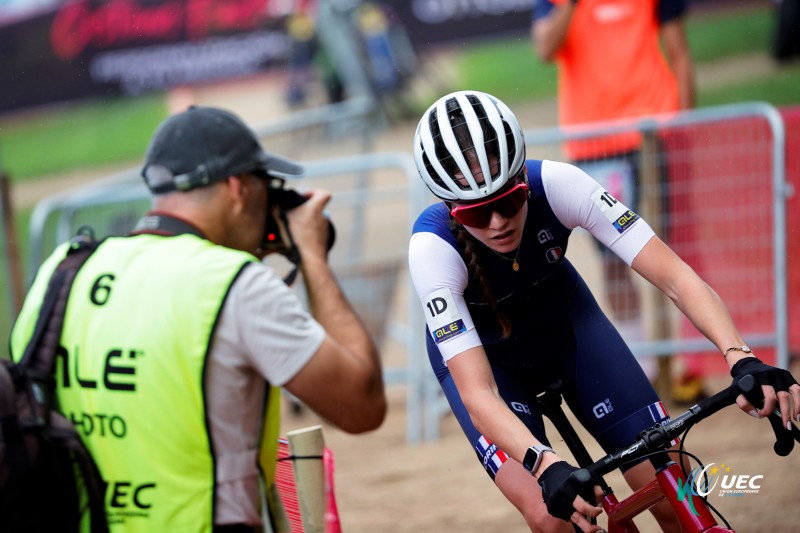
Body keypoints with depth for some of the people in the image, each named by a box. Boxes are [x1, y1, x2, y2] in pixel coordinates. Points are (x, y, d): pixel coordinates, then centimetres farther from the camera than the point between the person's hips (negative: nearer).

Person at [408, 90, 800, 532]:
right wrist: (546, 464, -59)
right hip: (483, 354, -2)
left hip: (563, 319, 2)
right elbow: (477, 395, -41)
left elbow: (675, 278, -34)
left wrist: (740, 359, -50)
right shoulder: (433, 247, -36)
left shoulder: (556, 185, -32)